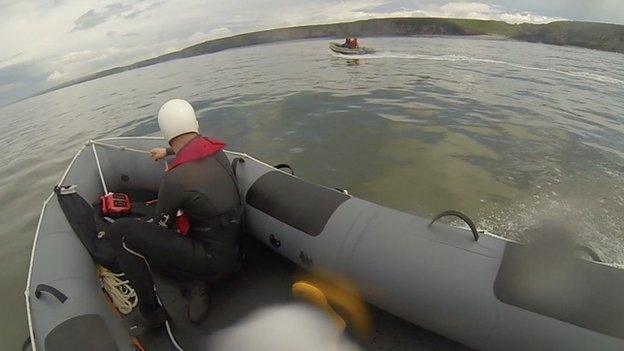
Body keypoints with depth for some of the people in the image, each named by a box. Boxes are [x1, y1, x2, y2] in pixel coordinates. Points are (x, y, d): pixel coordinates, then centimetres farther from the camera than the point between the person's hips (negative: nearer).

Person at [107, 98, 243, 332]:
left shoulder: (175, 178, -21)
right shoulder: (217, 151, -2)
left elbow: (160, 225, -2)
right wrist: (167, 152, 41)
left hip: (214, 261, -7)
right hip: (234, 253, 8)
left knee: (120, 231, -9)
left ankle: (151, 313, 4)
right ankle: (201, 282, 9)